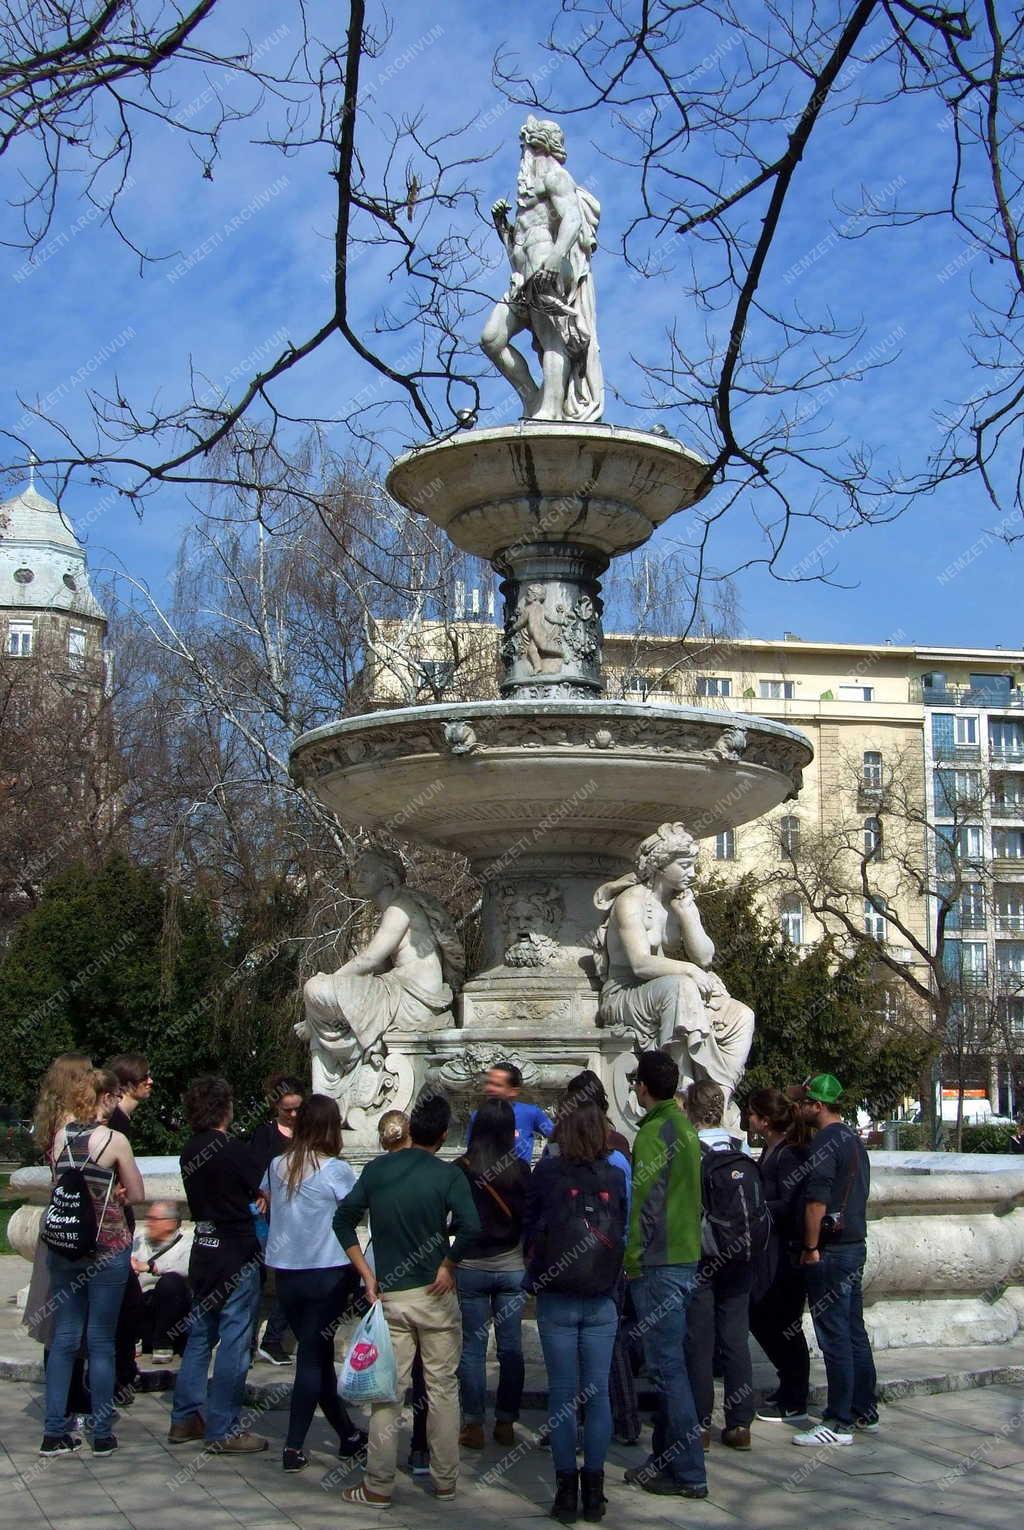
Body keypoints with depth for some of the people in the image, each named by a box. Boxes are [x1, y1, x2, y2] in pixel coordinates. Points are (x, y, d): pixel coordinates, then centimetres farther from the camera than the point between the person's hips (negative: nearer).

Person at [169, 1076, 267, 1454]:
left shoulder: (190, 1151, 5)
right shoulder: (233, 1151, -17)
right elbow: (261, 1192, -7)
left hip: (204, 1249, 8)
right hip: (237, 1253, -8)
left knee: (199, 1335, 17)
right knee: (234, 1342, 0)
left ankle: (185, 1418, 23)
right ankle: (223, 1430, 4)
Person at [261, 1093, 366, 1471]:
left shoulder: (278, 1166, 1)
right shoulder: (335, 1170, -13)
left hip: (285, 1273, 5)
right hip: (327, 1273, -5)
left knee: (316, 1355, 14)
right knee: (313, 1358, 2)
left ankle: (348, 1435, 25)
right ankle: (294, 1446, 1)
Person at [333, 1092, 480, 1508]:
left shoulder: (376, 1170, 1)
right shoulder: (448, 1175, -9)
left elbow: (343, 1219, 2)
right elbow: (470, 1227, -23)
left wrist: (366, 1272, 3)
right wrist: (448, 1265, -9)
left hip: (389, 1296, 2)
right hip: (435, 1295, -2)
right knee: (443, 1388, 10)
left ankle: (378, 1486, 10)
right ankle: (445, 1481, 17)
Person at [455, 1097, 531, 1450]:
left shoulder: (461, 1168, -10)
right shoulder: (520, 1169, -8)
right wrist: (531, 1260, 12)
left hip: (470, 1267, -1)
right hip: (511, 1267, 1)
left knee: (472, 1347, 6)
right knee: (510, 1347, 9)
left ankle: (474, 1425, 10)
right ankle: (505, 1423, 15)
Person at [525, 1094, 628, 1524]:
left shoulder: (546, 1172, -9)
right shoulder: (615, 1176, -3)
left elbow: (529, 1226, 1)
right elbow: (623, 1231, 6)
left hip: (555, 1300, -2)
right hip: (602, 1301, 2)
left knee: (562, 1394, 5)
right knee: (597, 1393, 8)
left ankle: (567, 1489, 9)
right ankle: (594, 1490, 13)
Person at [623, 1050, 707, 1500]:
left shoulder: (655, 1131, -14)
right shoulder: (683, 1125, 14)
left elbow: (645, 1200, -19)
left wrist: (632, 1258, -13)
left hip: (657, 1263, -10)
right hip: (685, 1258, 10)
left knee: (667, 1366, -6)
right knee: (666, 1364, 15)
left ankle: (688, 1474, -3)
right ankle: (666, 1458, 22)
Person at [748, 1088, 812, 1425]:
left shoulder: (788, 1155, -18)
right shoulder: (769, 1150, 12)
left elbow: (788, 1206, -22)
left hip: (785, 1254, -10)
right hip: (768, 1251, 10)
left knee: (784, 1326, 0)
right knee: (760, 1319, 16)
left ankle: (794, 1404, 11)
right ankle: (789, 1385, 30)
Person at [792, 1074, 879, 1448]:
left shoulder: (824, 1144, -15)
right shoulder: (854, 1140, 14)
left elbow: (817, 1202, -21)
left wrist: (810, 1248, -14)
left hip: (831, 1250, -10)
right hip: (855, 1244, 10)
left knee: (834, 1336, -6)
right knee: (854, 1332, 15)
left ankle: (839, 1423, -3)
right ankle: (865, 1412, 22)